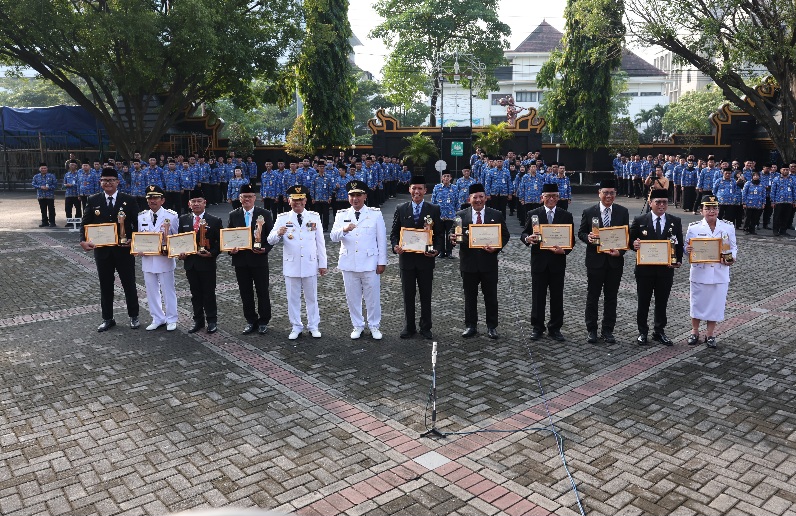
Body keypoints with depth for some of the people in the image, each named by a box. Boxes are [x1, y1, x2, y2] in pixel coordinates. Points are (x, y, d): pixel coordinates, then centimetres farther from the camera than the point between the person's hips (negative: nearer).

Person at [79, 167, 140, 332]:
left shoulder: (129, 200, -3)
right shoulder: (92, 201, 4)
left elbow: (137, 224, -3)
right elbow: (85, 224, 3)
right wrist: (83, 240, -14)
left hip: (124, 249, -2)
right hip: (102, 250, 2)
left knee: (129, 284, 8)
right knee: (105, 286, 12)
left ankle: (133, 316, 23)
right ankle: (107, 319, 25)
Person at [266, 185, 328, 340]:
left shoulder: (315, 217, 2)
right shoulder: (282, 218, -1)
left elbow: (320, 242, 4)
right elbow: (271, 241, -8)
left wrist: (323, 263, 3)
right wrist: (278, 233, -30)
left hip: (310, 265, 0)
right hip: (291, 265, 0)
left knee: (312, 298, 10)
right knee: (293, 298, 8)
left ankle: (313, 326, 22)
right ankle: (296, 327, 20)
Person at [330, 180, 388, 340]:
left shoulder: (376, 214, 1)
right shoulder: (342, 215, 4)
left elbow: (382, 239, 1)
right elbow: (333, 237, -7)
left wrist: (382, 262, -3)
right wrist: (344, 230, -28)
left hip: (370, 263, -2)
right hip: (349, 264, 2)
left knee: (372, 296, 6)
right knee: (352, 297, 9)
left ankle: (374, 326, 21)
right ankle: (357, 326, 24)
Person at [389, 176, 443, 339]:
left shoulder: (434, 209, 1)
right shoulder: (401, 209, 4)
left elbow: (440, 233, 1)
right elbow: (394, 232, 6)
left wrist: (437, 250, -15)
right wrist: (395, 246, -13)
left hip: (426, 258, -1)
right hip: (406, 258, 1)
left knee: (426, 295, 8)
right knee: (408, 295, 9)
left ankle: (425, 328, 20)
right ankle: (409, 327, 21)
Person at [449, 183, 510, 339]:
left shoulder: (496, 215, 2)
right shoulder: (460, 215, 2)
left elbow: (505, 235, 4)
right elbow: (455, 235, 4)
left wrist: (496, 247, -13)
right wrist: (453, 238, -20)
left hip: (489, 262, 0)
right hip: (468, 262, 0)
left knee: (491, 296, 8)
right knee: (470, 296, 10)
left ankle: (492, 326, 21)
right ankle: (470, 326, 22)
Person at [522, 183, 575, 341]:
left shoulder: (566, 216, 5)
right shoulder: (533, 214, 3)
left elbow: (571, 239, 3)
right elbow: (524, 234, 3)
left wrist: (564, 250, -16)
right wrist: (527, 239, -20)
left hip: (558, 262, 1)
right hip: (539, 261, 0)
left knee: (557, 297, 7)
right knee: (537, 296, 5)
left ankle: (555, 328, 18)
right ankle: (537, 328, 17)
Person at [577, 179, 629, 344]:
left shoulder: (623, 212, 3)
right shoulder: (589, 212, -2)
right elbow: (581, 233, 3)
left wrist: (620, 251, -13)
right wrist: (588, 238, -19)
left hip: (615, 260, 2)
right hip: (595, 260, -1)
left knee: (611, 297, 9)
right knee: (592, 296, 7)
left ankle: (608, 330, 21)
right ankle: (592, 330, 19)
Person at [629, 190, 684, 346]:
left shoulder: (675, 221, 3)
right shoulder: (639, 221, -3)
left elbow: (679, 244, 5)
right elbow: (631, 240, 2)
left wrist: (678, 261, -8)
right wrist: (634, 245, -21)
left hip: (666, 268, 2)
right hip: (645, 268, -1)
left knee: (662, 302, 12)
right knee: (643, 302, 8)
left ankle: (659, 331, 26)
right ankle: (642, 332, 22)